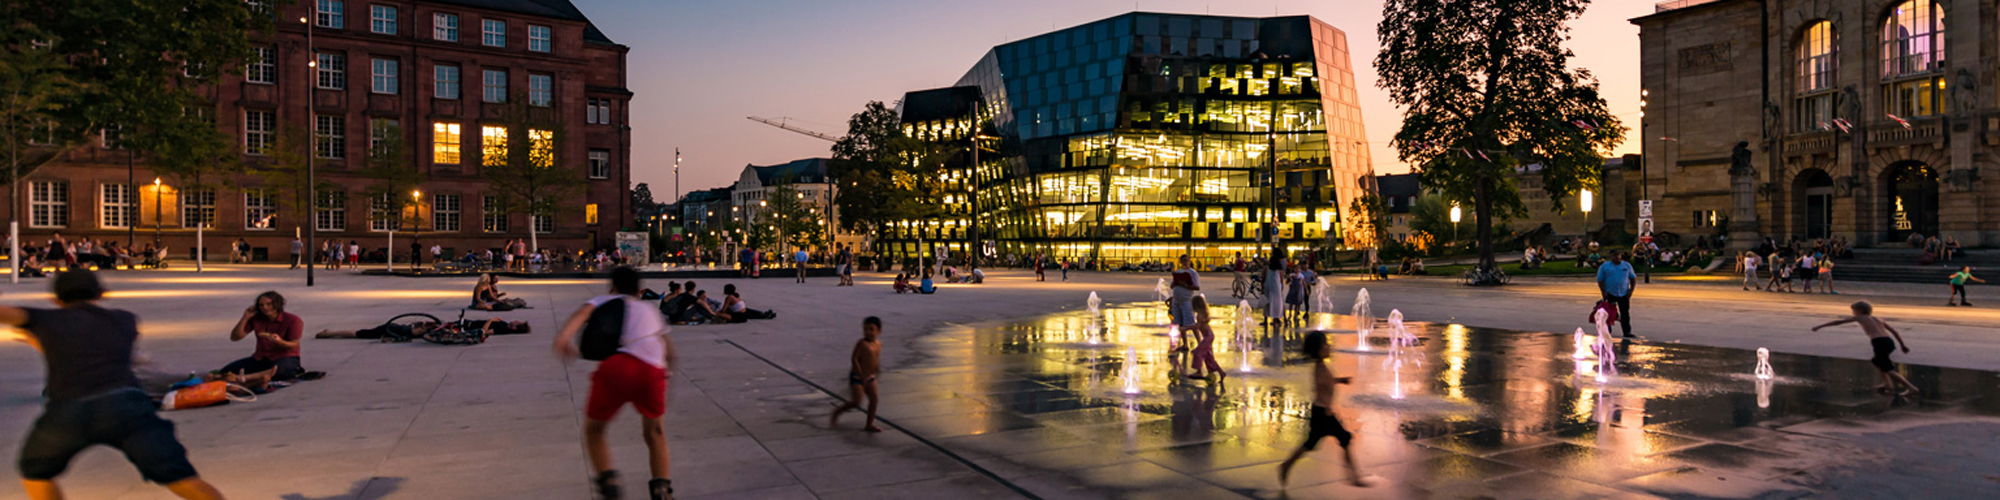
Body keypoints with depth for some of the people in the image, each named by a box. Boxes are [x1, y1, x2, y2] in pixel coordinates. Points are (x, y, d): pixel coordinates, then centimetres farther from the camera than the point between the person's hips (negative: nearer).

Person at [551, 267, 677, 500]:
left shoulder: (605, 301, 27)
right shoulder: (650, 310, 35)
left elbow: (584, 311, 3)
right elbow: (669, 350, 33)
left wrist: (564, 336, -12)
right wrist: (668, 369, 51)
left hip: (616, 365, -2)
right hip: (652, 369, 2)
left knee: (594, 430, 20)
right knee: (654, 431, 26)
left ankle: (607, 478, 1)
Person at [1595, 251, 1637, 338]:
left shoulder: (1627, 265, 7)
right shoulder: (1604, 266, 0)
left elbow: (1633, 278, 13)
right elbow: (1600, 280, -1)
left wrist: (1631, 290, 1)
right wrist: (1603, 292, -10)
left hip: (1624, 294, 2)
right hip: (1610, 294, -2)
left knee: (1625, 314, 2)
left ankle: (1627, 332, 7)